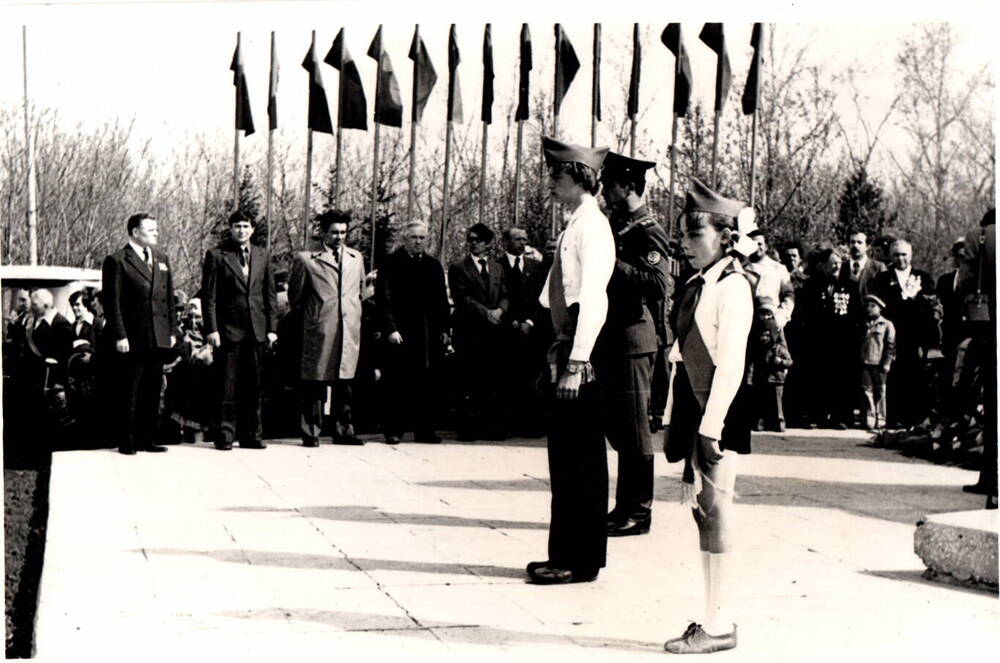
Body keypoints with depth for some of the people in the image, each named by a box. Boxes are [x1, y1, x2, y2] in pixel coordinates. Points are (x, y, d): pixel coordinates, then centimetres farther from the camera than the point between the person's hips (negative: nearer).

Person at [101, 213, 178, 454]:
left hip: (159, 339, 6)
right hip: (132, 340, -6)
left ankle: (146, 439, 16)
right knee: (129, 394, 0)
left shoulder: (162, 260, 16)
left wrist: (172, 330, 11)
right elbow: (112, 302, -8)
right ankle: (126, 442, 7)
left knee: (152, 392, 9)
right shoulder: (116, 261, -4)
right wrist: (119, 336, -13)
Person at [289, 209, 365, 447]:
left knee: (344, 383, 7)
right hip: (319, 332, -4)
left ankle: (343, 430, 14)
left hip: (349, 330, 4)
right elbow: (295, 296, 8)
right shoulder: (306, 259, 0)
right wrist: (312, 316, 10)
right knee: (314, 384, -2)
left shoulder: (356, 258, 15)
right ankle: (310, 432, 6)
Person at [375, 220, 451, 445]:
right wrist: (390, 329, -12)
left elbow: (441, 300, 16)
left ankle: (424, 430, 11)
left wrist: (444, 329, 9)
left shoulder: (433, 265, 15)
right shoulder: (391, 264, 0)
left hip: (428, 334, 4)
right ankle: (393, 430, 5)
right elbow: (384, 298, -4)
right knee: (396, 384, -1)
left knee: (425, 383, 5)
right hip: (400, 334, -4)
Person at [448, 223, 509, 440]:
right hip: (469, 331, -4)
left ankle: (491, 426, 7)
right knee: (469, 382, -5)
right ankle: (467, 428, -1)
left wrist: (500, 310, -9)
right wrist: (485, 312, -14)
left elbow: (505, 295, 13)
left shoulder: (497, 268, 19)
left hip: (493, 330, 4)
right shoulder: (458, 268, 3)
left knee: (492, 381, 1)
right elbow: (462, 298, -6)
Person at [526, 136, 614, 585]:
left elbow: (592, 298, -20)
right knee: (566, 458, 14)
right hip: (567, 350, 10)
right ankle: (568, 554, 22)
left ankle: (579, 561, 4)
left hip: (582, 354, -10)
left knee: (580, 460, -3)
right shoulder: (576, 225, 16)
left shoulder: (592, 226, -13)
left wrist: (576, 363, -23)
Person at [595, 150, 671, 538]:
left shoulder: (647, 233, -11)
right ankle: (625, 507, 23)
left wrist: (614, 263, -25)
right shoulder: (616, 227, 15)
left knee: (633, 429, -3)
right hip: (612, 341, 9)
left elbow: (659, 284, -25)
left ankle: (638, 513, 5)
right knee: (617, 426, 14)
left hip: (633, 340, -9)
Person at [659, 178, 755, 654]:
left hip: (718, 411, -9)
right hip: (693, 409, 9)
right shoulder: (696, 285, 14)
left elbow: (730, 364, -17)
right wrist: (674, 420, 14)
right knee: (698, 504, 11)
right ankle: (716, 616, 19)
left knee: (714, 507, -5)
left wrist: (710, 427, -20)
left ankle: (718, 624, 2)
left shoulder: (733, 286, -12)